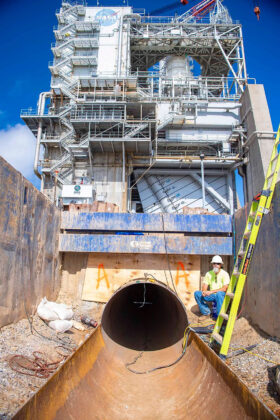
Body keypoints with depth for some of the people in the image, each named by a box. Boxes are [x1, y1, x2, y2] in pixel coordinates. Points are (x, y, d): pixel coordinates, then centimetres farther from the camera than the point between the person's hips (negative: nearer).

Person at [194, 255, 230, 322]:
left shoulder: (224, 274, -9)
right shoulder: (209, 273, 4)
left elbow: (225, 288, -19)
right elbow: (204, 286, 0)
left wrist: (212, 291, -27)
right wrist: (204, 291, -25)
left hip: (222, 295, -5)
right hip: (211, 295, 5)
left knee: (219, 293, -39)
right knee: (197, 293, -15)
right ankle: (206, 313, -2)